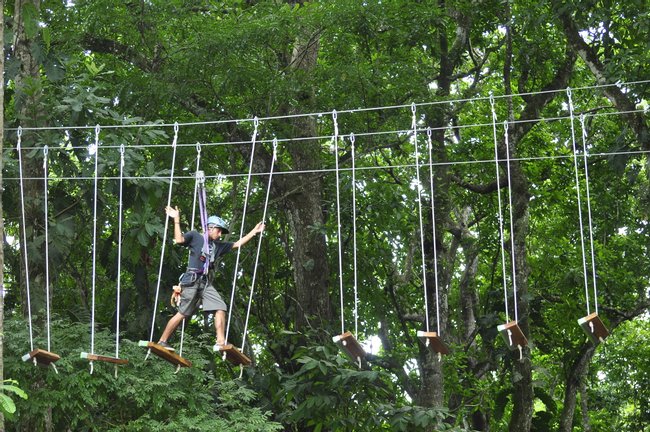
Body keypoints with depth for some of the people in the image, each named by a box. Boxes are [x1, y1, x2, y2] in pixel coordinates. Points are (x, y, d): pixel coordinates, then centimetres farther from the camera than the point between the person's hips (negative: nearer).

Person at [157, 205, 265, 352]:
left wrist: (254, 231, 22)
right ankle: (162, 341, 3)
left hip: (206, 283, 6)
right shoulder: (195, 236, 3)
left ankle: (221, 342, -11)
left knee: (221, 308, -9)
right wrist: (176, 220, -14)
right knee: (182, 313, -6)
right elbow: (179, 239, -13)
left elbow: (237, 244, 24)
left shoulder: (219, 245, 20)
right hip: (192, 280, -6)